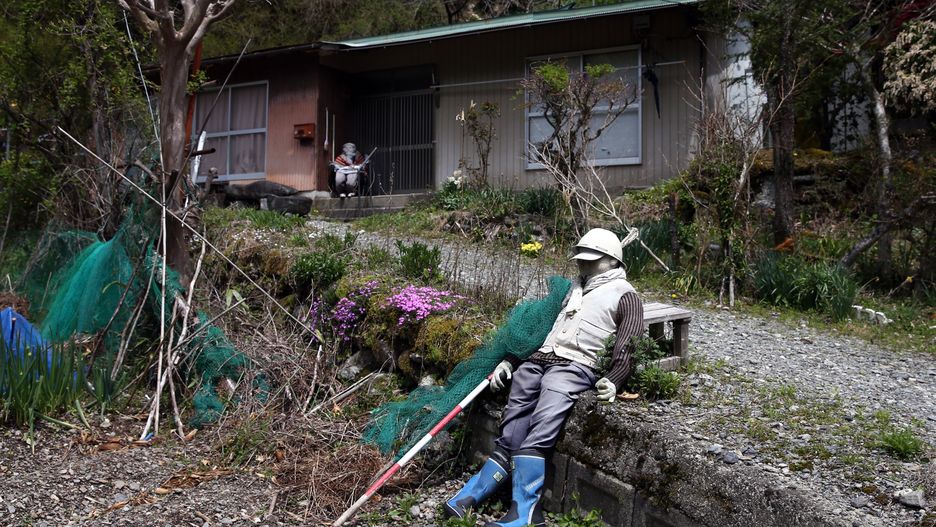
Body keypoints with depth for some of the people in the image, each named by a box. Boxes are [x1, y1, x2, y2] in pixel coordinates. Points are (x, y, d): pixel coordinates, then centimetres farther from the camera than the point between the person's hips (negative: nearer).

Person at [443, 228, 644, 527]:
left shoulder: (624, 295, 9)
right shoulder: (574, 287, 29)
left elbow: (628, 347, -3)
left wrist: (613, 381, -21)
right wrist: (509, 361, 20)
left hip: (574, 367, -6)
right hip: (535, 360, 6)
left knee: (537, 437, -23)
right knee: (510, 436, -5)